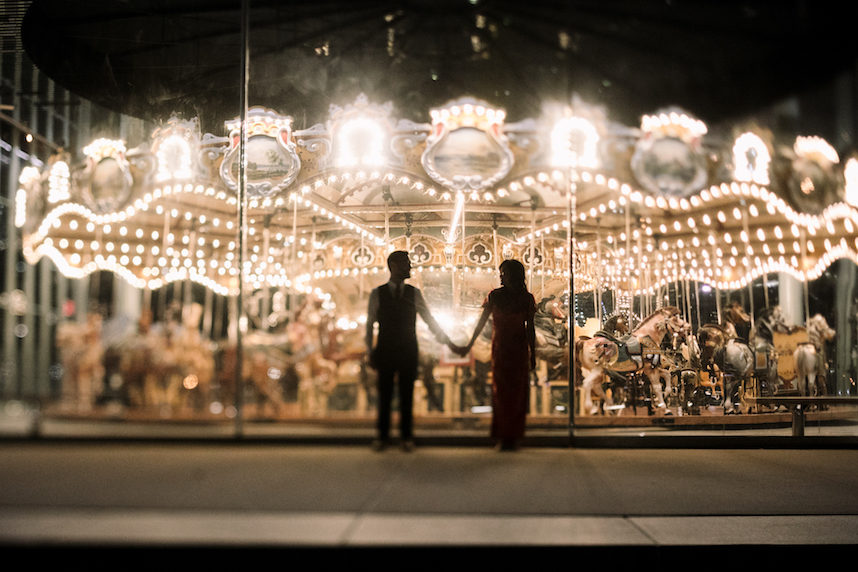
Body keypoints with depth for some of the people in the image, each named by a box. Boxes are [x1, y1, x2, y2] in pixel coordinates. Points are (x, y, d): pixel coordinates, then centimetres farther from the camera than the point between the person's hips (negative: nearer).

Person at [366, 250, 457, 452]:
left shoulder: (414, 293, 7)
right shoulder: (377, 293, 3)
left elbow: (429, 320, 9)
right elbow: (370, 324, 6)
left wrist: (448, 342, 4)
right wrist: (370, 352, 2)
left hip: (408, 352, 1)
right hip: (385, 352, -1)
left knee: (406, 395, 3)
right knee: (385, 395, 2)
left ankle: (406, 437, 11)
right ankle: (382, 436, 11)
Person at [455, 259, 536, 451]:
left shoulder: (526, 298, 1)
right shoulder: (494, 296, 1)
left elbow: (530, 328, 5)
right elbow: (482, 322, 5)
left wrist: (532, 355, 4)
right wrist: (468, 346, 4)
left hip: (520, 350, 0)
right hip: (499, 349, 0)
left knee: (518, 392, 0)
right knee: (500, 392, -2)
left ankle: (514, 437, 8)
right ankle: (502, 437, 4)